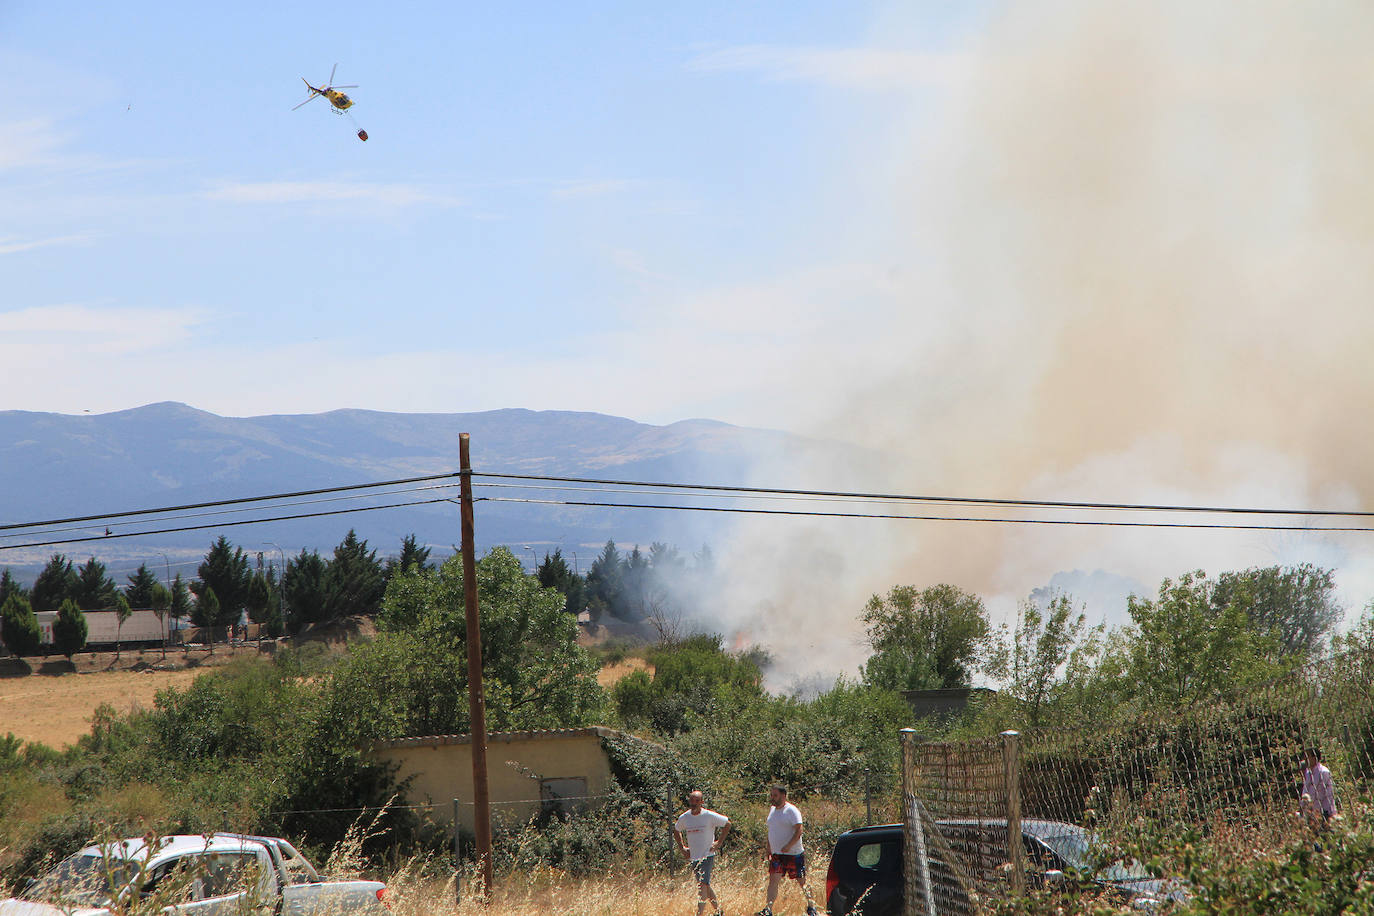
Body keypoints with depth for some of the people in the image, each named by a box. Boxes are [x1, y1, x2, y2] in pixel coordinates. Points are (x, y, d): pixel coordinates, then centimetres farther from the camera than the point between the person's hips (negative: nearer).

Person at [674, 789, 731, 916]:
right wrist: (682, 847, 12)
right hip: (693, 857, 5)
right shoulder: (683, 818, 3)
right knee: (706, 886, 13)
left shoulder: (709, 816, -9)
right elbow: (676, 831, 23)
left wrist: (718, 843, -2)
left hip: (708, 855, -5)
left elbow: (727, 824, 2)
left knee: (703, 885, -17)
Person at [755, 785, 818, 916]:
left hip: (794, 853, -6)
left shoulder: (791, 811, -12)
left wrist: (789, 846, -28)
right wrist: (769, 849, 17)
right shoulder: (772, 810, 11)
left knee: (801, 881, 3)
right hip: (776, 854, 6)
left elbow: (799, 830, -20)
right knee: (773, 879, -5)